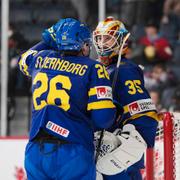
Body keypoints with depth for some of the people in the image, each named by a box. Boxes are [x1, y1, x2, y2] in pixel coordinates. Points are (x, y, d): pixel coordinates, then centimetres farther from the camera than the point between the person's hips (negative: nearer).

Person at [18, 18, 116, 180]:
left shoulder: (41, 59, 12)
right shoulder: (92, 68, -1)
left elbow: (24, 59, 38)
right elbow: (103, 117, -8)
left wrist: (48, 41, 46)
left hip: (35, 152, 5)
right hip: (73, 153, -5)